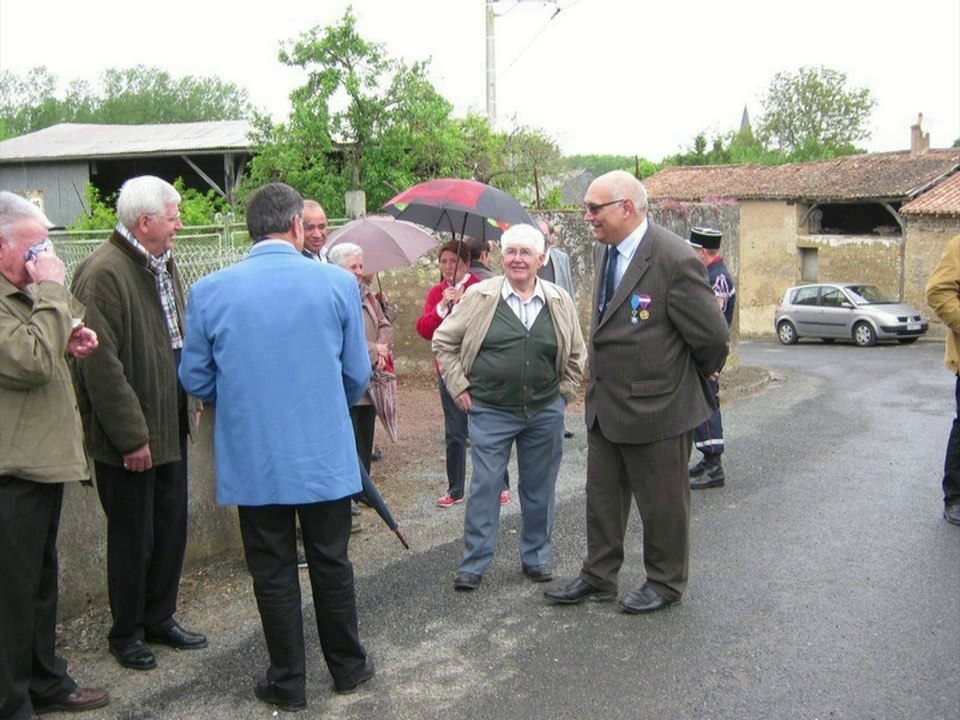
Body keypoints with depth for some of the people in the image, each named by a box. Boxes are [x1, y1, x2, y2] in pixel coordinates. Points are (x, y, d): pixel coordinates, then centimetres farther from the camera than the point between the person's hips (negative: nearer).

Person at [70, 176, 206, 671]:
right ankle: (126, 633, 25)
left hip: (170, 424, 8)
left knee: (171, 529, 17)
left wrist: (191, 398, 12)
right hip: (130, 436, -8)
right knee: (134, 537, 6)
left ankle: (159, 619, 34)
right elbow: (102, 364, -23)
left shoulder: (162, 263, 9)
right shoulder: (104, 273, -20)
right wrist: (131, 436, -21)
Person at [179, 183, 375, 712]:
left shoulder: (210, 291, -7)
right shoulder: (337, 283, -7)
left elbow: (195, 378, 1)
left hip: (253, 460, 0)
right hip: (325, 455, 1)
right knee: (331, 564, 16)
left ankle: (288, 682, 24)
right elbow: (357, 375, 0)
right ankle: (348, 667, 31)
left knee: (273, 573, 12)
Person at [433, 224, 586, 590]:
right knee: (485, 487, 1)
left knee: (539, 488, 12)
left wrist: (564, 391, 8)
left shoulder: (560, 301, 3)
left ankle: (536, 557, 28)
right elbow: (444, 341, 4)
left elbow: (576, 354, 16)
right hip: (490, 412, -2)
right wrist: (459, 386, 0)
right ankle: (473, 564, 12)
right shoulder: (479, 297, -3)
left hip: (545, 412, 2)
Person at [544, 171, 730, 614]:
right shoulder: (604, 250, 4)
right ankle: (598, 577, 35)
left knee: (662, 503, 11)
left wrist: (693, 380, 1)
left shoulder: (675, 260, -22)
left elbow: (713, 336, -16)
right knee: (602, 498, 18)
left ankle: (665, 583, 30)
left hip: (656, 407, -8)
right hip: (606, 406, 8)